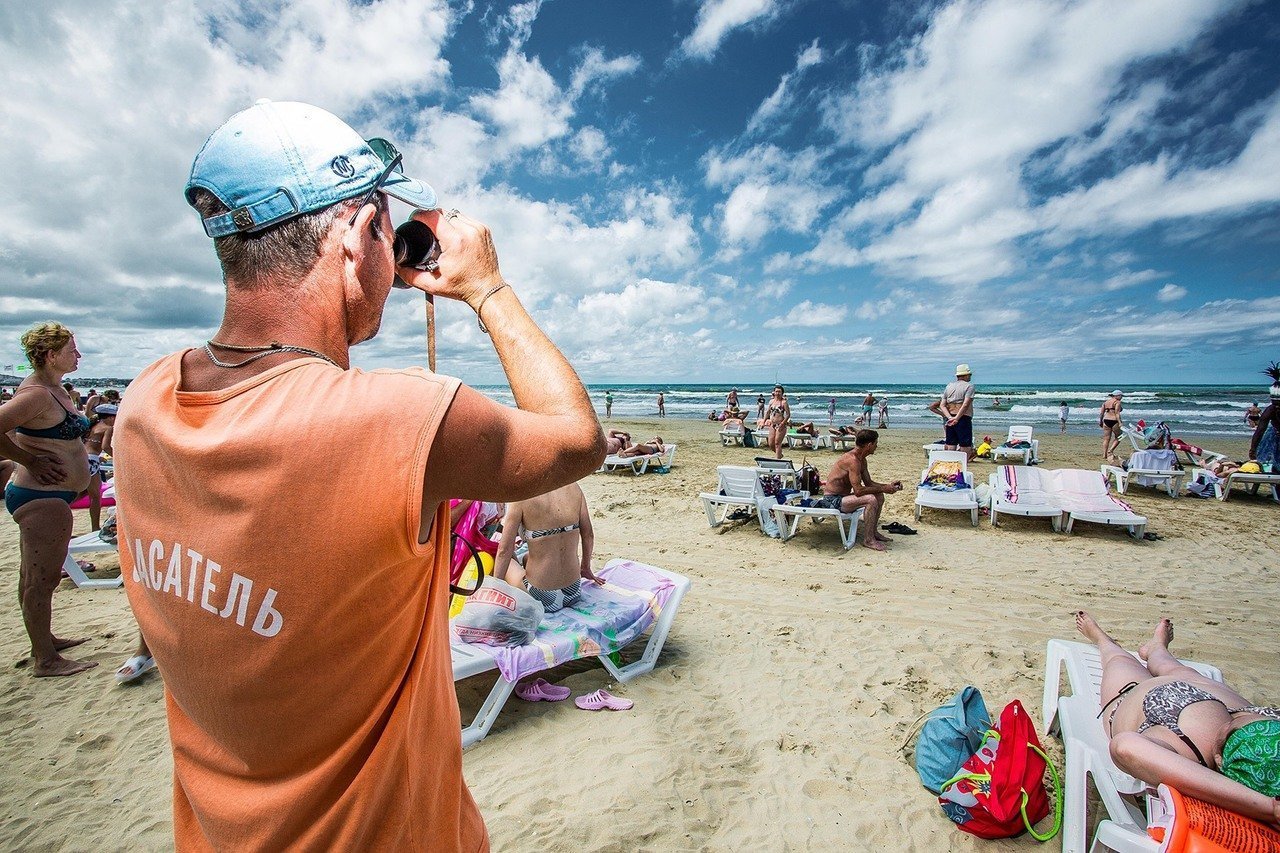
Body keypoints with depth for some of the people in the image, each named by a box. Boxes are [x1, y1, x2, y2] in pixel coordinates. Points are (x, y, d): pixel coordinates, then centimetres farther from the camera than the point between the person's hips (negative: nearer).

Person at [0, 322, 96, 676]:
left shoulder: (54, 388, 10)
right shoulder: (37, 393, -20)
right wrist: (30, 460, -18)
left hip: (44, 496, 10)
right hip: (43, 497, -10)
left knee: (35, 576, 20)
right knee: (42, 578, -1)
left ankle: (44, 640, 34)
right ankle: (46, 661, 9)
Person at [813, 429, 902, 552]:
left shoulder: (862, 460, 7)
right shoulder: (852, 460, -25)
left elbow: (869, 483, 16)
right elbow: (858, 490, -28)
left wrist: (888, 486, 3)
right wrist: (883, 488, -18)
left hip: (842, 496, 11)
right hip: (832, 500, -11)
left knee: (879, 496, 11)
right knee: (871, 499, -25)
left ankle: (873, 532, 22)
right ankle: (868, 539, -13)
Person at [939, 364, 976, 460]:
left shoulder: (948, 387, 13)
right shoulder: (969, 386, -4)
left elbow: (942, 405, 4)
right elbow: (965, 404, -17)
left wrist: (950, 418, -6)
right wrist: (956, 418, -17)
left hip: (949, 420, 6)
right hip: (963, 419, -6)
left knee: (950, 449, 7)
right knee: (966, 449, -1)